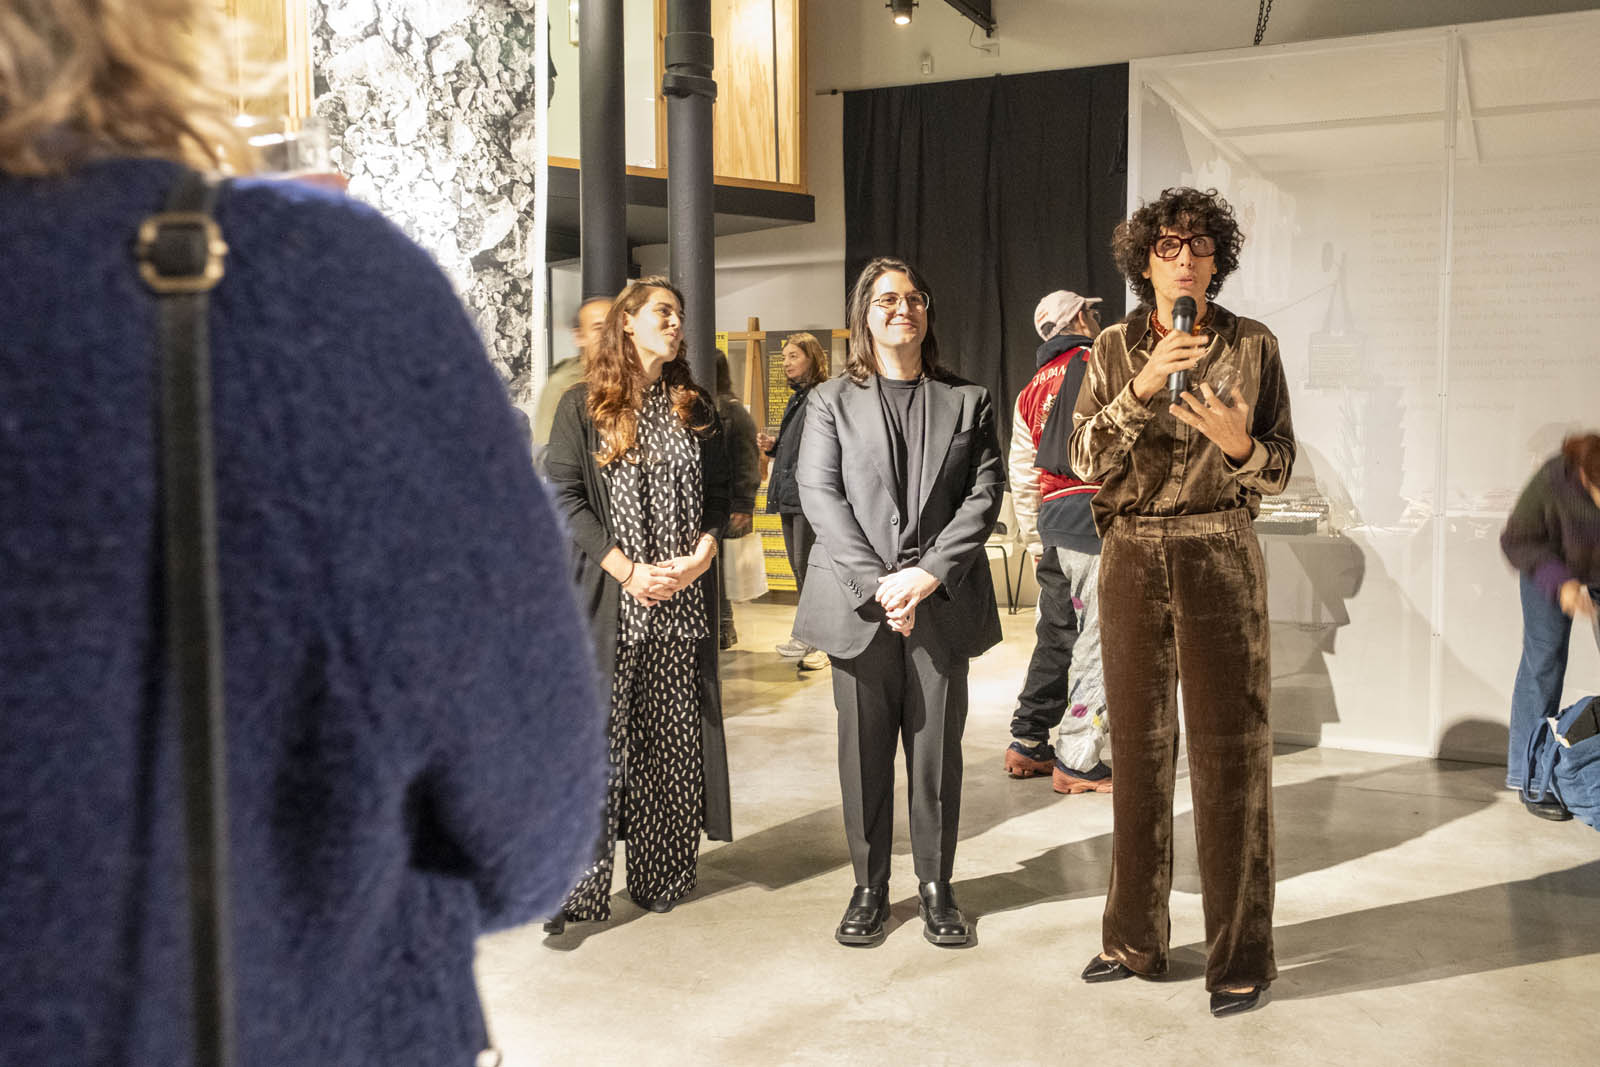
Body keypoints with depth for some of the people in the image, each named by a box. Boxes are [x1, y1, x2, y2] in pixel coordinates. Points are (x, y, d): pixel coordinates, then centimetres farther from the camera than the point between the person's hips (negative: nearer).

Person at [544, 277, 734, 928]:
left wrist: (702, 554, -8)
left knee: (675, 738, 6)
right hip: (609, 599, -3)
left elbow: (718, 494, 12)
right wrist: (625, 568, -13)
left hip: (685, 599, 3)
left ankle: (663, 873, 17)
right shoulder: (583, 405, 3)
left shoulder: (696, 409, 14)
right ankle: (576, 881, 5)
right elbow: (563, 495, -4)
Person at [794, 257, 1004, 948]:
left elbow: (985, 495, 3)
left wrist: (929, 573, -11)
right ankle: (869, 888, 19)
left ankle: (936, 887, 19)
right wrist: (877, 583, -13)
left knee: (938, 752, 5)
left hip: (942, 603, 1)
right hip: (858, 605, 0)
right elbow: (819, 495, -1)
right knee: (864, 752, 5)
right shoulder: (831, 401, 9)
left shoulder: (968, 401, 12)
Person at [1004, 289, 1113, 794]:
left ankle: (1027, 744, 22)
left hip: (1051, 518, 8)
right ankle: (1076, 762, -2)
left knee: (1056, 634, 16)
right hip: (1098, 512, -8)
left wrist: (1035, 543, 26)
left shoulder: (1031, 391, 21)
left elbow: (1023, 478, 21)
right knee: (1098, 638, -5)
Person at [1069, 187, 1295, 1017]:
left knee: (1231, 754, 0)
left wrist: (1240, 444, -18)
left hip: (1220, 559, -2)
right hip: (1133, 559, 2)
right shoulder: (1114, 350, 6)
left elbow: (1279, 471, 4)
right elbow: (1088, 458, -5)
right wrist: (1144, 386, -18)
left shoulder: (1253, 346, 2)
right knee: (1139, 749, 9)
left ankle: (1241, 958, 13)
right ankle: (1135, 940, 23)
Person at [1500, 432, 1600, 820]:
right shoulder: (1553, 481, -36)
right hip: (1552, 566, -2)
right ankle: (1532, 780, 5)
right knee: (1543, 661, -3)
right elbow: (1517, 540, -20)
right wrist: (1560, 583, -34)